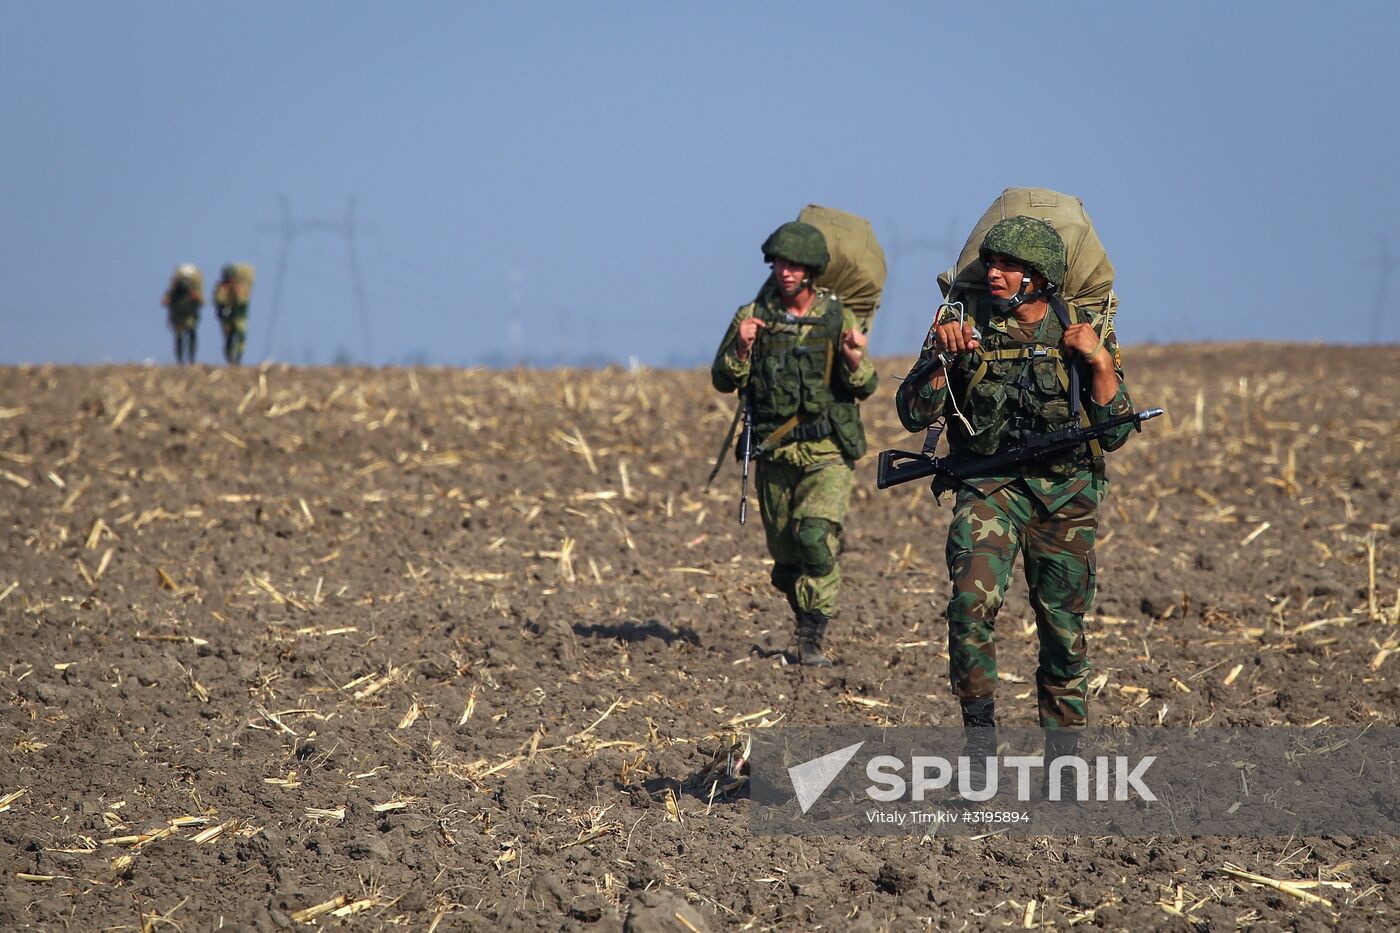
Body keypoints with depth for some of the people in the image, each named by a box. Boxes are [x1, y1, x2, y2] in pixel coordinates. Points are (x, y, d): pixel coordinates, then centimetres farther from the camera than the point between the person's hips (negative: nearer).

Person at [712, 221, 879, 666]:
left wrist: (855, 361, -23)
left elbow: (865, 388, -2)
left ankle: (812, 641, -16)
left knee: (818, 538, -20)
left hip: (827, 451, -2)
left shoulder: (837, 318, -1)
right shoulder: (753, 316, 2)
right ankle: (804, 616, 36)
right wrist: (741, 348, -18)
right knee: (784, 550, 10)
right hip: (774, 452, 2)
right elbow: (723, 381, 0)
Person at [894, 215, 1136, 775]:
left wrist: (1099, 361, -15)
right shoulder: (966, 325, -1)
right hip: (988, 486, -1)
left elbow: (1114, 433, -2)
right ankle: (980, 730, -15)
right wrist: (942, 354, -15)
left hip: (1065, 494, 1)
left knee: (1064, 632, 5)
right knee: (973, 599, -25)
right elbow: (914, 414, -1)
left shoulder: (1085, 333, 1)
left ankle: (1062, 759, 19)